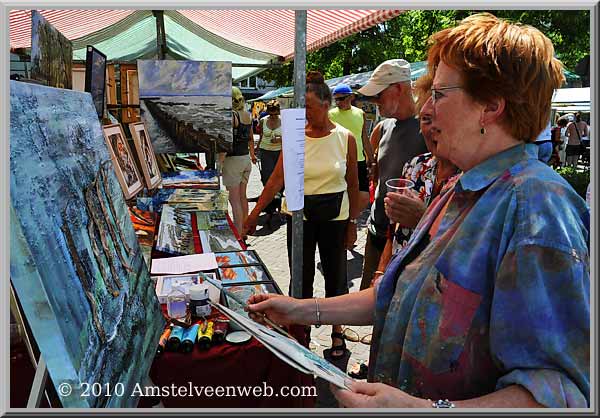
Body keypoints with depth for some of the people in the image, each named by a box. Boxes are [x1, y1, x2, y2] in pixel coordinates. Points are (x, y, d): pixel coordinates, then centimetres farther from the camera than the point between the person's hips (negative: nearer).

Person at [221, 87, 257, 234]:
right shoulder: (247, 115, 9)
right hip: (246, 159, 8)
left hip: (233, 160, -8)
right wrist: (252, 155, 35)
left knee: (234, 199, -3)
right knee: (242, 196, 16)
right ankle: (244, 230, 26)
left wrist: (219, 162, -19)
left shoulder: (230, 116, -15)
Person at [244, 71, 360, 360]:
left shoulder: (345, 138, -4)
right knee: (301, 276, 10)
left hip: (335, 215, 0)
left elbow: (353, 184, 2)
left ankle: (337, 332, 31)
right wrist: (255, 213, -9)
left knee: (335, 275, 10)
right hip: (299, 214, 1)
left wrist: (353, 222, 2)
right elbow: (277, 178, -5)